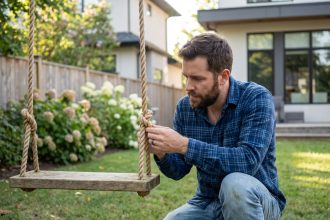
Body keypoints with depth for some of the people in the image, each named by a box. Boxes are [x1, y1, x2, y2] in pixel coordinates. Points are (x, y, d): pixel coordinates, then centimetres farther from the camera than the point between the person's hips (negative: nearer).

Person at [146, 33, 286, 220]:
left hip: (255, 201, -4)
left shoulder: (256, 99, -19)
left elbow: (248, 161, -32)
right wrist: (161, 153, -22)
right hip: (207, 203, 5)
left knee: (235, 183, -35)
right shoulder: (185, 107, -4)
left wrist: (184, 145, -36)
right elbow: (178, 170, 1)